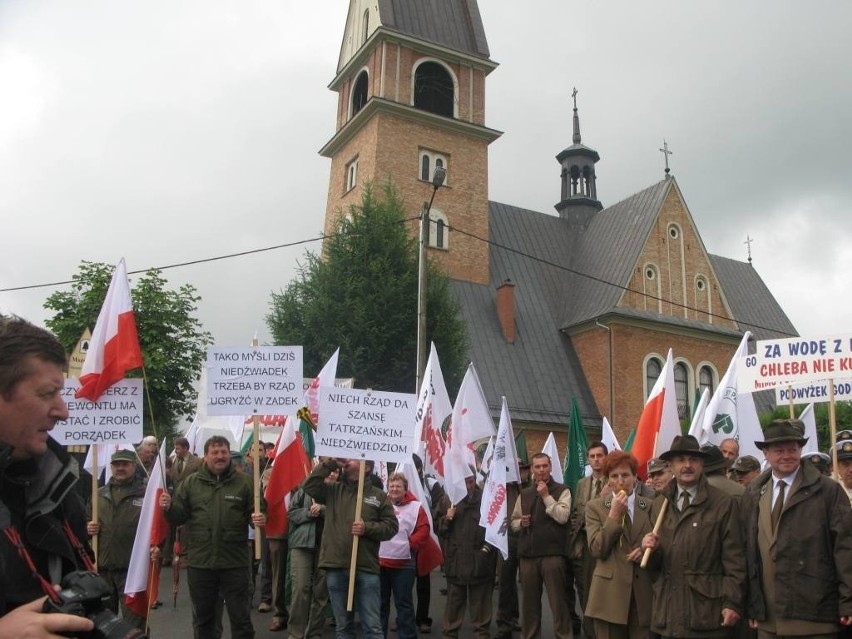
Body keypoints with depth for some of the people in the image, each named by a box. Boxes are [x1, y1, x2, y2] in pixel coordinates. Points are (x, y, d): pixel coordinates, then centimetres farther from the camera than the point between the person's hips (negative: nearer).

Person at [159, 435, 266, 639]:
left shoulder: (245, 482, 0)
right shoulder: (191, 482, 5)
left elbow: (257, 512, 2)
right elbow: (179, 516, 4)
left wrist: (259, 519, -20)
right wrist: (169, 508, -16)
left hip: (234, 562, -2)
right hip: (200, 562, 2)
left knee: (240, 616, 8)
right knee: (202, 617, 16)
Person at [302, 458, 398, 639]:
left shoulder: (378, 495, 5)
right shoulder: (333, 491, 11)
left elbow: (391, 526, 3)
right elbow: (309, 485, -2)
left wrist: (367, 528, -13)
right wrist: (331, 463, -4)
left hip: (367, 569, -2)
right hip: (336, 568, 2)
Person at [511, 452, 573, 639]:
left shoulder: (562, 491, 1)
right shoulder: (524, 494, 15)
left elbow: (563, 517, -13)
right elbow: (513, 522, 18)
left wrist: (546, 496, -12)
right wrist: (520, 522, -4)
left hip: (553, 554, -4)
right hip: (528, 554, 4)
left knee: (558, 601, 0)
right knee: (529, 602, 11)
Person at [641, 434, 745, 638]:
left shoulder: (724, 504, -3)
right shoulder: (660, 504, 10)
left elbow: (734, 559, -5)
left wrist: (733, 602, -9)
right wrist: (651, 548, -5)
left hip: (707, 611, -4)